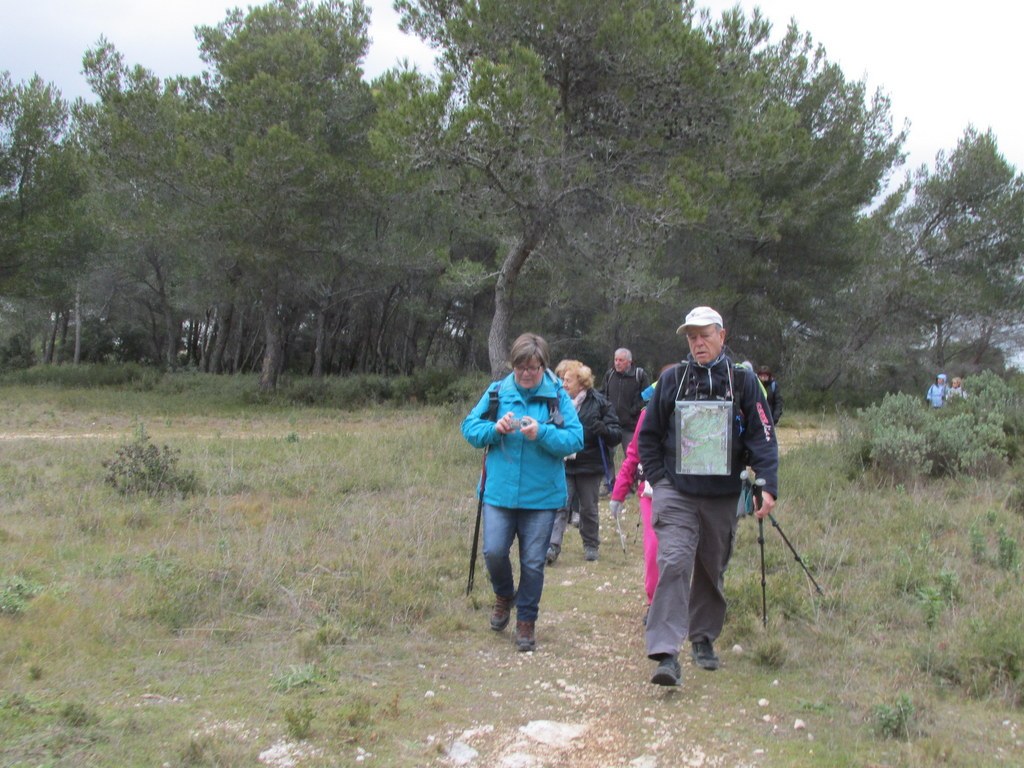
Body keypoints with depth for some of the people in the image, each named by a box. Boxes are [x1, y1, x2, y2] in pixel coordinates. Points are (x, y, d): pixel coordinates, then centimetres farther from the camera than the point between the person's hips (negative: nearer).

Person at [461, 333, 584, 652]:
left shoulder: (558, 396, -3)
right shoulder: (497, 392, 2)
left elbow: (575, 439, -9)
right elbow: (469, 428, 5)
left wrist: (542, 433, -24)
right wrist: (495, 429, -14)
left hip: (541, 494, -1)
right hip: (500, 491, 1)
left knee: (533, 562, 6)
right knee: (494, 551, -5)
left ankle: (526, 621, 24)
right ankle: (504, 596, 27)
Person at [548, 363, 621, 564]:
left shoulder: (599, 403, -5)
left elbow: (617, 435, -6)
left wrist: (603, 430, -26)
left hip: (590, 466, -2)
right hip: (563, 465, 2)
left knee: (589, 509, 10)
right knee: (559, 506, -9)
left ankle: (591, 545, 27)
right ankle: (553, 546, -12)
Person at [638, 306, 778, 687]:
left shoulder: (742, 381, 2)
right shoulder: (672, 379, 4)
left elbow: (762, 437, -2)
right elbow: (648, 434, 10)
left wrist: (767, 485, -14)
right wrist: (657, 479, 1)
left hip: (722, 496, 1)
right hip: (675, 493, -1)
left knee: (712, 570, 14)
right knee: (674, 562, -17)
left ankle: (703, 638, 33)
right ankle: (666, 653, -20)